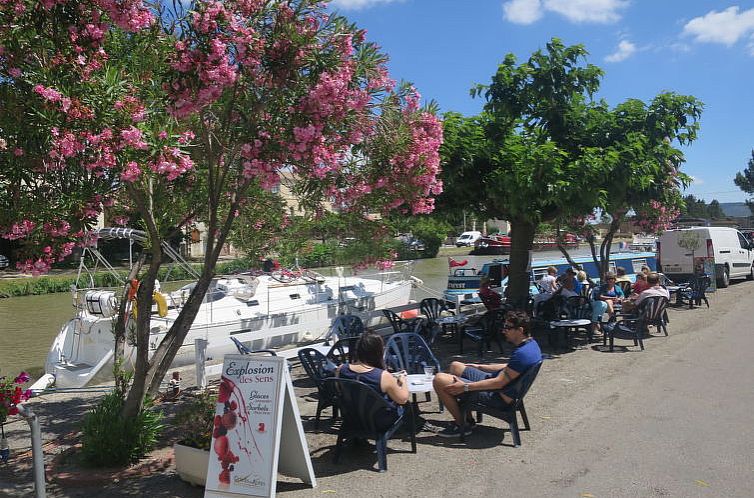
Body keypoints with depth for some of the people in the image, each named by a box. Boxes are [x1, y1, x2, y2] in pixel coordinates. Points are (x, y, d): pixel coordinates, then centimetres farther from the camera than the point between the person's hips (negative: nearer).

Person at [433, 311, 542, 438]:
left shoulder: (522, 354, -27)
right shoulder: (531, 343, 4)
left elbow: (499, 383, -26)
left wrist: (465, 387, -21)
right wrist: (479, 367, 21)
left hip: (499, 398, -11)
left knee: (439, 380, -16)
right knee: (455, 366, 21)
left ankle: (461, 424, -1)